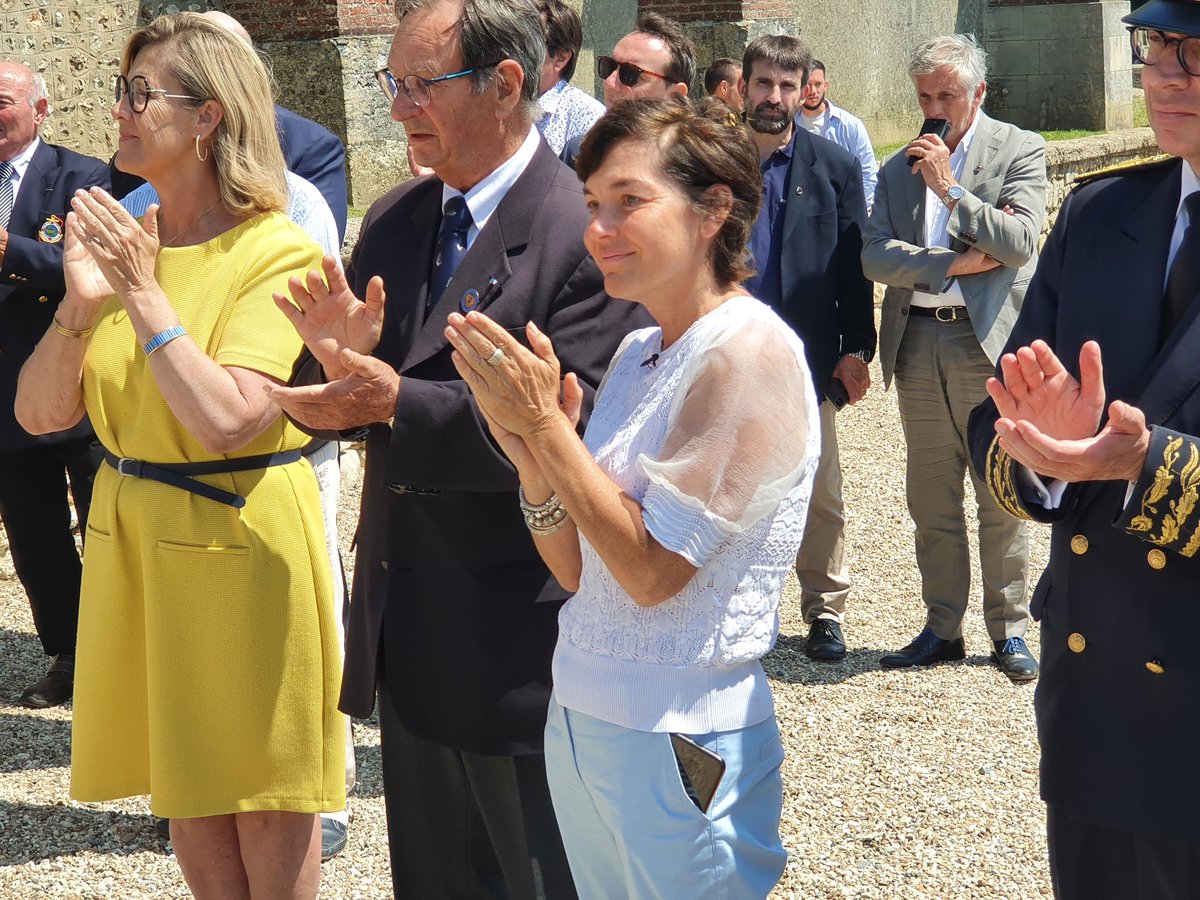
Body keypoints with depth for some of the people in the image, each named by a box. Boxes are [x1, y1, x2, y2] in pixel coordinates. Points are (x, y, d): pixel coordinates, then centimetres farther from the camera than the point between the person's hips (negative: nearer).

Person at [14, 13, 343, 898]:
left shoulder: (278, 252, -15)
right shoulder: (124, 240, 3)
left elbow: (226, 421, -26)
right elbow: (40, 413, 0)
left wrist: (146, 294, -21)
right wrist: (80, 304, -15)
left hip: (243, 540, -6)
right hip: (134, 534, 6)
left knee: (262, 800, 10)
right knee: (183, 785, 18)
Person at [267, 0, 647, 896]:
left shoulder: (587, 232, -16)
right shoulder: (394, 220, 7)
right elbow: (335, 407, 7)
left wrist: (401, 403, -29)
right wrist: (343, 357, -16)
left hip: (521, 643, -7)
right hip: (408, 633, 7)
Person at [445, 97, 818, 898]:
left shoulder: (750, 352, -16)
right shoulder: (636, 353, 7)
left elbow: (652, 570, -20)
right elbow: (578, 571, 7)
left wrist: (546, 423, -18)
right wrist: (529, 454, -9)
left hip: (681, 746, -7)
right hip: (580, 716, 7)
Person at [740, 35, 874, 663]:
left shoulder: (834, 168, 4)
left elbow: (854, 265, 4)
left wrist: (857, 348, -1)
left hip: (807, 358, -1)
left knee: (820, 494, 3)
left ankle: (825, 611, 16)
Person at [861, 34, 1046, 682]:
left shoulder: (1019, 150, 0)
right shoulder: (898, 168, 12)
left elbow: (1019, 243, -12)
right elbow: (875, 257, 1)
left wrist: (950, 187, -15)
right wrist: (955, 263, -9)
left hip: (988, 340, -4)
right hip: (917, 343, 4)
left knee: (1000, 497, 0)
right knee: (931, 499, 10)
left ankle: (1008, 631, 12)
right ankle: (942, 628, 19)